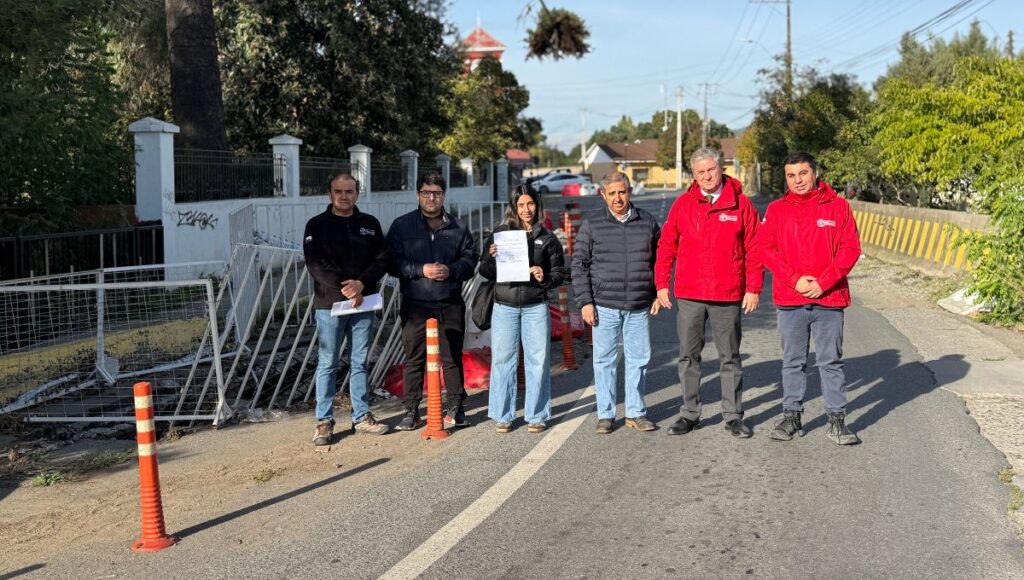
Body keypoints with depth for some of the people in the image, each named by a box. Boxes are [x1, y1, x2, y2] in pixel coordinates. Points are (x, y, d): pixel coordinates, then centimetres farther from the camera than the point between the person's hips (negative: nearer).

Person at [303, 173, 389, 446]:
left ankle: (362, 416, 18)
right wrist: (345, 288, -17)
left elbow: (381, 260, 4)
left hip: (363, 303, 3)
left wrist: (361, 283, -13)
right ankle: (324, 421, 8)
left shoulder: (370, 224, 10)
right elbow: (315, 263, -9)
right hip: (329, 303, -3)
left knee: (360, 362, 10)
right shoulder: (317, 225, 1)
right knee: (327, 364, 2)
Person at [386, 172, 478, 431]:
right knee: (414, 359, 3)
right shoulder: (402, 226, 3)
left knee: (452, 358, 7)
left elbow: (470, 259, 8)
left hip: (450, 305, 1)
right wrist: (421, 270, -15)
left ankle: (456, 408, 18)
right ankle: (411, 411, 12)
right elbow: (392, 262, -2)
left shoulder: (458, 227, 8)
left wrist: (451, 271, -11)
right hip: (415, 305, -1)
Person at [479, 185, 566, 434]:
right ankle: (503, 416, 14)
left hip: (535, 307, 0)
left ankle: (536, 415, 15)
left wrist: (545, 278, -13)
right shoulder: (499, 234, 5)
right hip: (504, 306, 0)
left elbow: (559, 272, 7)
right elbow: (485, 272, 7)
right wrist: (491, 258, -13)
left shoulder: (547, 238, 6)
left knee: (538, 361, 3)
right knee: (502, 360, 3)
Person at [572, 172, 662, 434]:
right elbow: (579, 264, 1)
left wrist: (658, 294, 9)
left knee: (639, 359, 7)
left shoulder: (647, 222, 7)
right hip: (604, 306, -2)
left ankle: (636, 412, 19)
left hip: (638, 308, 2)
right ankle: (606, 414, 14)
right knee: (605, 360, 4)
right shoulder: (592, 223, 0)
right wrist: (584, 302, -5)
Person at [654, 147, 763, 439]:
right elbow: (666, 246, 6)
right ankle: (690, 413, 19)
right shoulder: (683, 204, 4)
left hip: (728, 296, -1)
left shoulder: (741, 204, 0)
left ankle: (733, 415, 18)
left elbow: (754, 249, 0)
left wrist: (753, 288, -4)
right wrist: (662, 284, 1)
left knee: (730, 357, 9)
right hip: (689, 295, 2)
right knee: (688, 356, 8)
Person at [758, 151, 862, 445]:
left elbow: (851, 249, -2)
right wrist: (795, 280, -12)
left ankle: (837, 419, 13)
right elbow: (767, 249, 0)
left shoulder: (838, 206, 2)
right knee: (793, 362, 11)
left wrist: (823, 282, -12)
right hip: (790, 300, 1)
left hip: (829, 299, -1)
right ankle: (792, 416, 20)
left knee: (831, 362, 6)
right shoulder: (776, 209, 5)